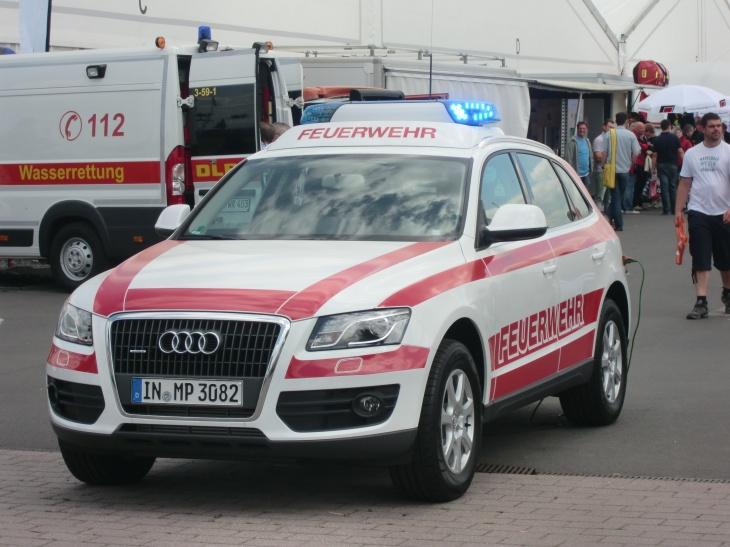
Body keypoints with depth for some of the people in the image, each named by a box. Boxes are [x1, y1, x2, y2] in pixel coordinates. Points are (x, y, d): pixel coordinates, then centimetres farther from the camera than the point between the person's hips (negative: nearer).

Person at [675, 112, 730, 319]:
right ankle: (701, 302, -7)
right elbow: (684, 184, 10)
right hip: (698, 213, 1)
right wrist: (678, 211, 3)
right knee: (701, 261, -5)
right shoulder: (692, 153, 8)